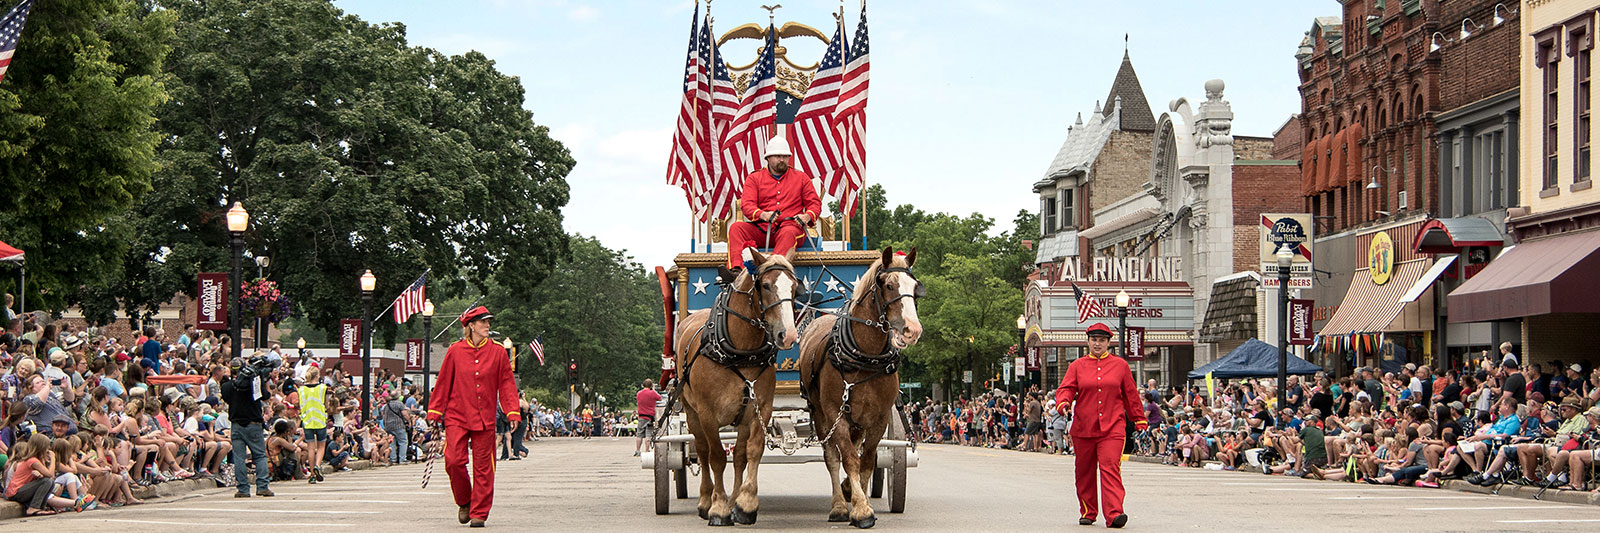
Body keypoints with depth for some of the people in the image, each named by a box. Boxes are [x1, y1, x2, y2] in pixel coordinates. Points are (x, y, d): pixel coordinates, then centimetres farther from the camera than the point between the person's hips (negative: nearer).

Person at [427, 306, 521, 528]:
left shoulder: (498, 352, 4)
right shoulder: (455, 351, 2)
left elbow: (507, 383, 5)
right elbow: (443, 383, 7)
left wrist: (513, 412, -3)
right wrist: (435, 412, 7)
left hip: (485, 419, 1)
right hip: (457, 417, -1)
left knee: (483, 466, 0)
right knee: (454, 461, -9)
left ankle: (479, 513, 10)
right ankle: (464, 502, 16)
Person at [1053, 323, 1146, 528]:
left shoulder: (1120, 365, 9)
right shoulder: (1077, 366, 9)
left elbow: (1131, 395, 13)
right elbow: (1066, 388, 0)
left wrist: (1139, 421, 14)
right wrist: (1063, 403, -22)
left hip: (1112, 428, -2)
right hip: (1083, 429, 2)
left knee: (1111, 468, -16)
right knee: (1085, 473, 10)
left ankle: (1114, 514, -23)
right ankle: (1087, 513, 24)